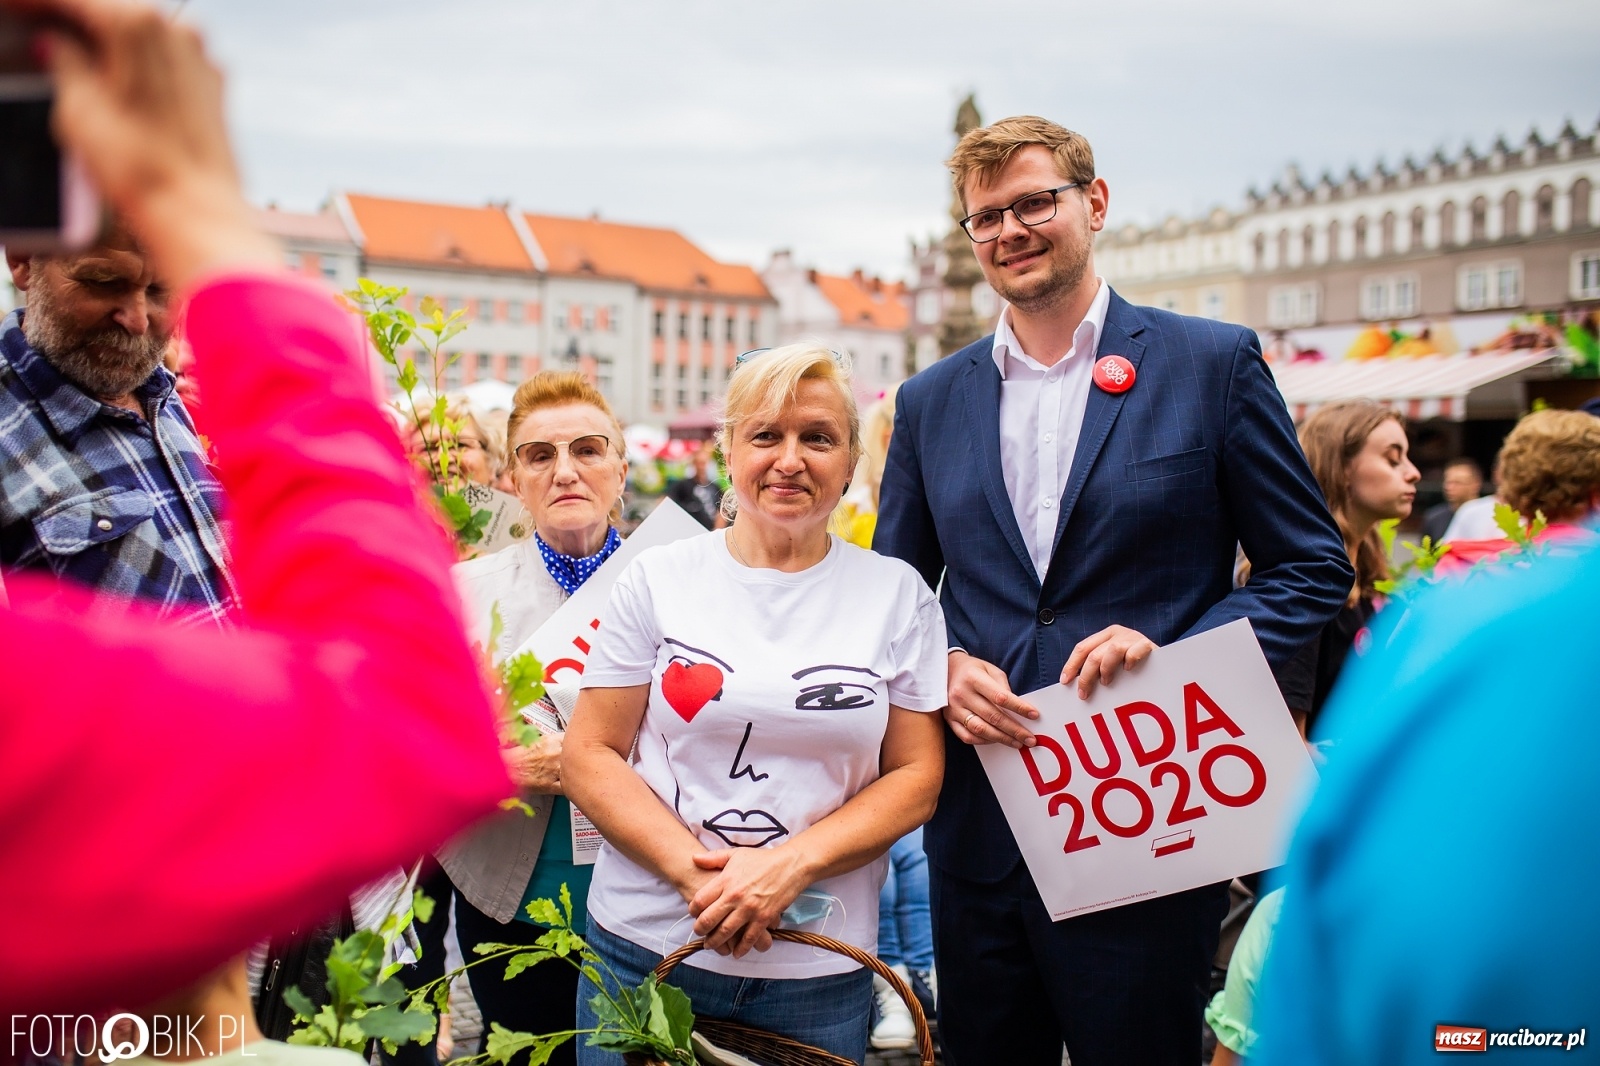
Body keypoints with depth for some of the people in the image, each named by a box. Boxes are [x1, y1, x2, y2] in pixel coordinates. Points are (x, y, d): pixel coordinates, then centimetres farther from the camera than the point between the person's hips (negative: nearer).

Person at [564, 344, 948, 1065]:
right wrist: (695, 869, -15)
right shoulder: (658, 579, 0)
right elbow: (589, 755, -1)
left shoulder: (898, 594, 1)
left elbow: (916, 776, 0)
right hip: (646, 946, 0)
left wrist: (790, 865, -14)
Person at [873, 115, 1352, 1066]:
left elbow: (1315, 568, 0)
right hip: (977, 833, 4)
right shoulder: (931, 401, 9)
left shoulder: (1213, 363, -1)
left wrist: (1171, 650, -15)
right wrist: (944, 667, -6)